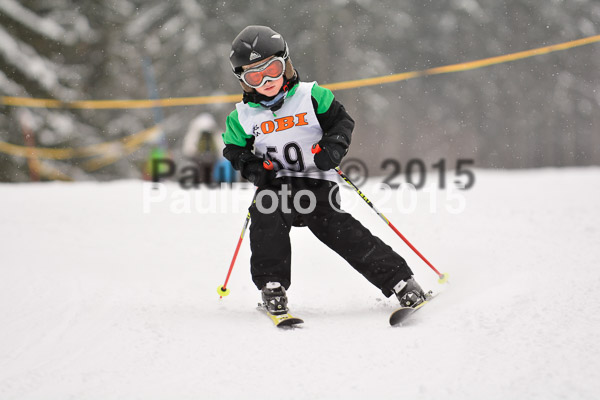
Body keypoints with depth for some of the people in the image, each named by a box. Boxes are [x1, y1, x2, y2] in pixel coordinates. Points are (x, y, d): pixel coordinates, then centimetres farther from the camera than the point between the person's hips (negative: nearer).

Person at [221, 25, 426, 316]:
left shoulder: (311, 96, -1)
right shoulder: (243, 117, 4)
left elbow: (342, 121, 5)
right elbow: (235, 150, 15)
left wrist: (333, 148, -14)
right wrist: (252, 168, -5)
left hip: (317, 182, -2)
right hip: (275, 183, 2)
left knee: (336, 228, -18)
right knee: (266, 216, -29)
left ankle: (399, 281, -10)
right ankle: (272, 286, -18)